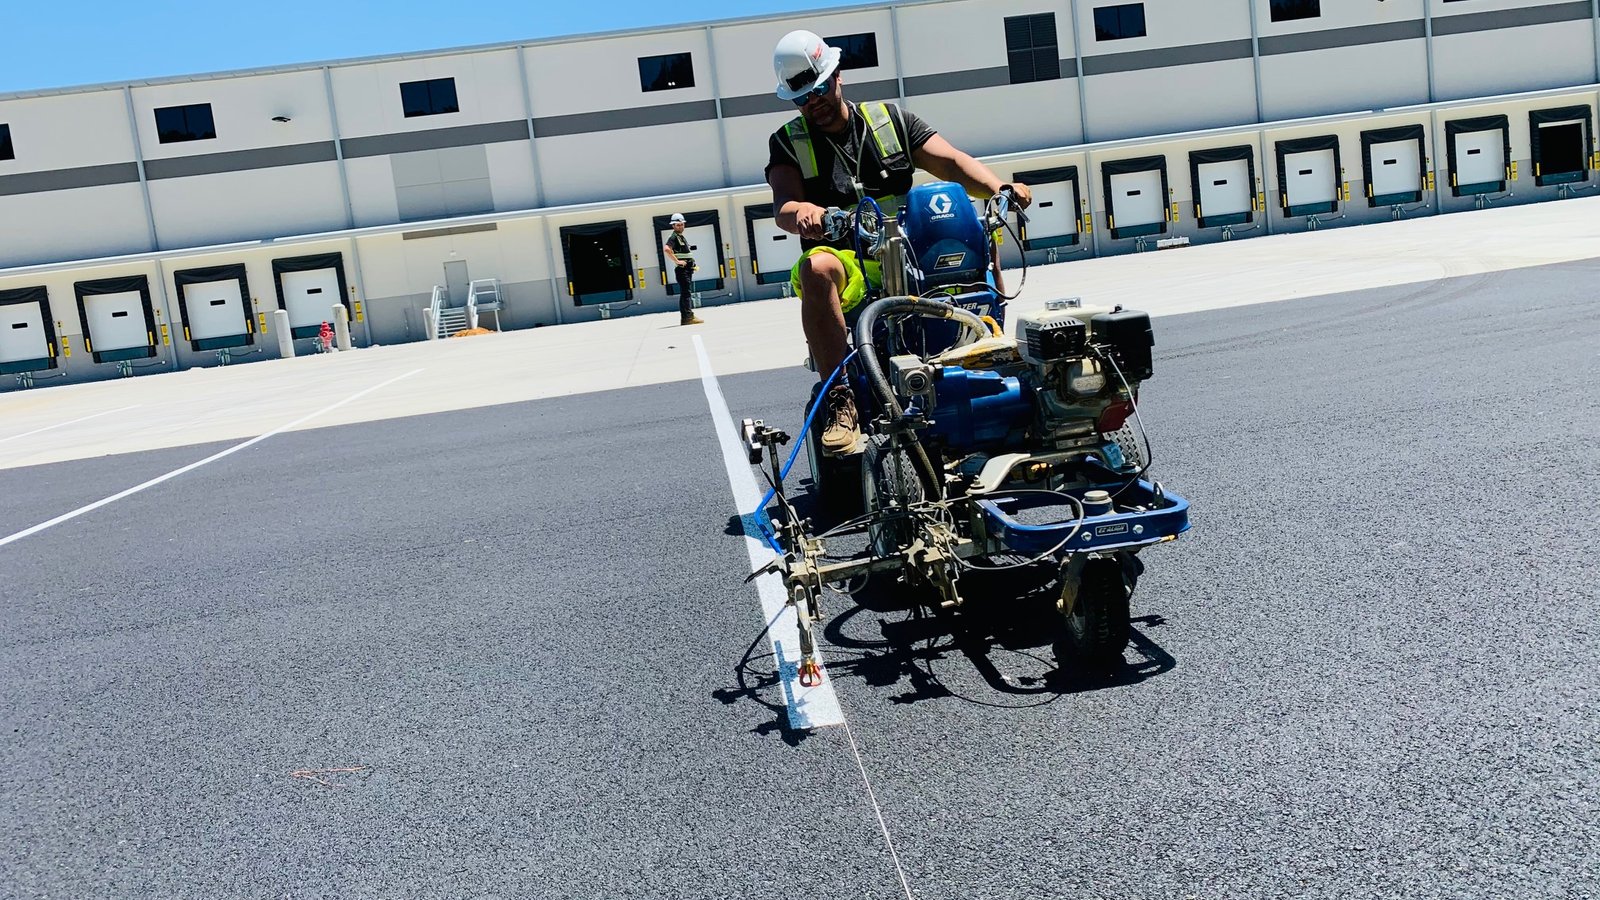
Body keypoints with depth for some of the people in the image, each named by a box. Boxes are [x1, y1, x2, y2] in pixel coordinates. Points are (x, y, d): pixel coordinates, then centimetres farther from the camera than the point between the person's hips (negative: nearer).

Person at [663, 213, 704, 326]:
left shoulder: (682, 237, 20)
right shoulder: (674, 237, -9)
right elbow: (666, 248, -28)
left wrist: (691, 264, 18)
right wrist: (677, 261, -25)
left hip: (688, 269, 10)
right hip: (682, 269, -10)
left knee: (685, 293, 11)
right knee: (686, 292, -13)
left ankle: (685, 317, 15)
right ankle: (688, 316, -16)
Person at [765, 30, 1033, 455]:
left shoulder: (890, 120, 13)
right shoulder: (787, 143, 8)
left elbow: (950, 160, 2)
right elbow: (784, 206, -10)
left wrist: (1001, 188, -18)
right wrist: (802, 212, -36)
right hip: (845, 261, -3)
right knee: (817, 267, -38)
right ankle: (841, 402, -37)